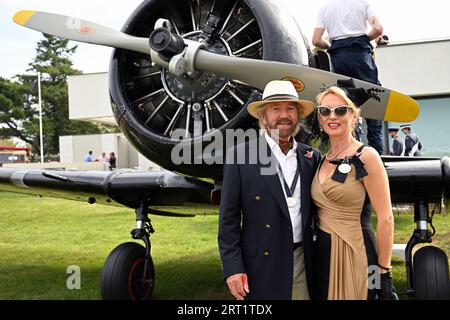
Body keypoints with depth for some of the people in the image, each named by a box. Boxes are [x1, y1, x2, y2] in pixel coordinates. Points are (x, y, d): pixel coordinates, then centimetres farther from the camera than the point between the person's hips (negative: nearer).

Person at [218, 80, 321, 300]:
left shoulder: (311, 157, 6)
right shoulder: (240, 155, -6)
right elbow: (229, 218, -7)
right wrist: (232, 268, -11)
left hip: (303, 263, 4)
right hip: (261, 268, -3)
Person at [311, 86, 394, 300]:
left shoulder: (366, 157, -12)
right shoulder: (322, 160, 9)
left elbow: (385, 219, -14)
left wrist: (384, 272, -14)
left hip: (355, 254, -7)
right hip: (323, 254, 7)